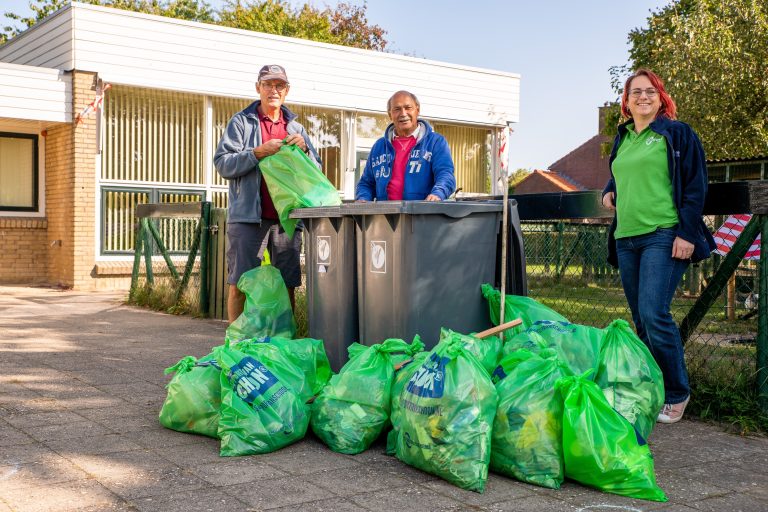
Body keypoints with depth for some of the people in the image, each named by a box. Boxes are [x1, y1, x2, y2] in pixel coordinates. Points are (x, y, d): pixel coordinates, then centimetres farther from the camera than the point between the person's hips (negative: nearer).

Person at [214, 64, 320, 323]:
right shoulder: (241, 122, 8)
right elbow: (223, 164, -3)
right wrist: (258, 153, -14)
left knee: (287, 284, 5)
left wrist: (304, 149, -3)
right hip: (249, 216, -3)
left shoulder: (296, 128, 19)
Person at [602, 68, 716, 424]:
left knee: (654, 315, -16)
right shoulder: (622, 139, 18)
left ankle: (676, 395, -1)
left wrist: (687, 233, -12)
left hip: (664, 236, -6)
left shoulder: (677, 133, 2)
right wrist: (608, 192, 10)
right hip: (626, 238, 6)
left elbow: (695, 185, -3)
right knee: (641, 320, 8)